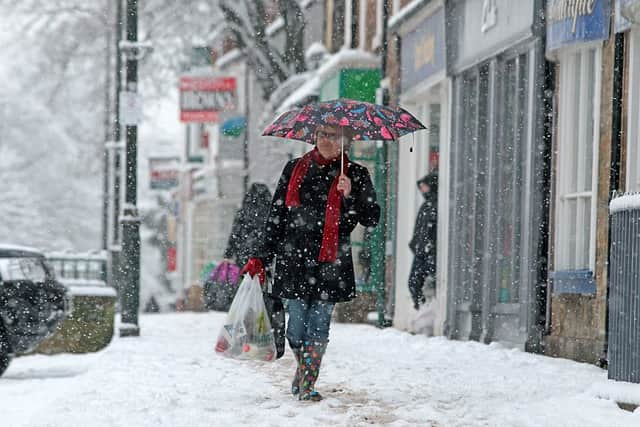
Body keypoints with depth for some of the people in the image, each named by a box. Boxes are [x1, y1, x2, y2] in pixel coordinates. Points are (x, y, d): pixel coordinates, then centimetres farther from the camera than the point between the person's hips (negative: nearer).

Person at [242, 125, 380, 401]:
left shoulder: (355, 174, 6)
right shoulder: (295, 169, 11)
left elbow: (372, 219, 1)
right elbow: (276, 216, 13)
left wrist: (350, 196, -15)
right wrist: (263, 257, 9)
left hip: (330, 262, -2)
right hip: (294, 258, 2)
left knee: (319, 323, -5)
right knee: (297, 324, 2)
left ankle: (307, 383, -3)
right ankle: (302, 372, 25)